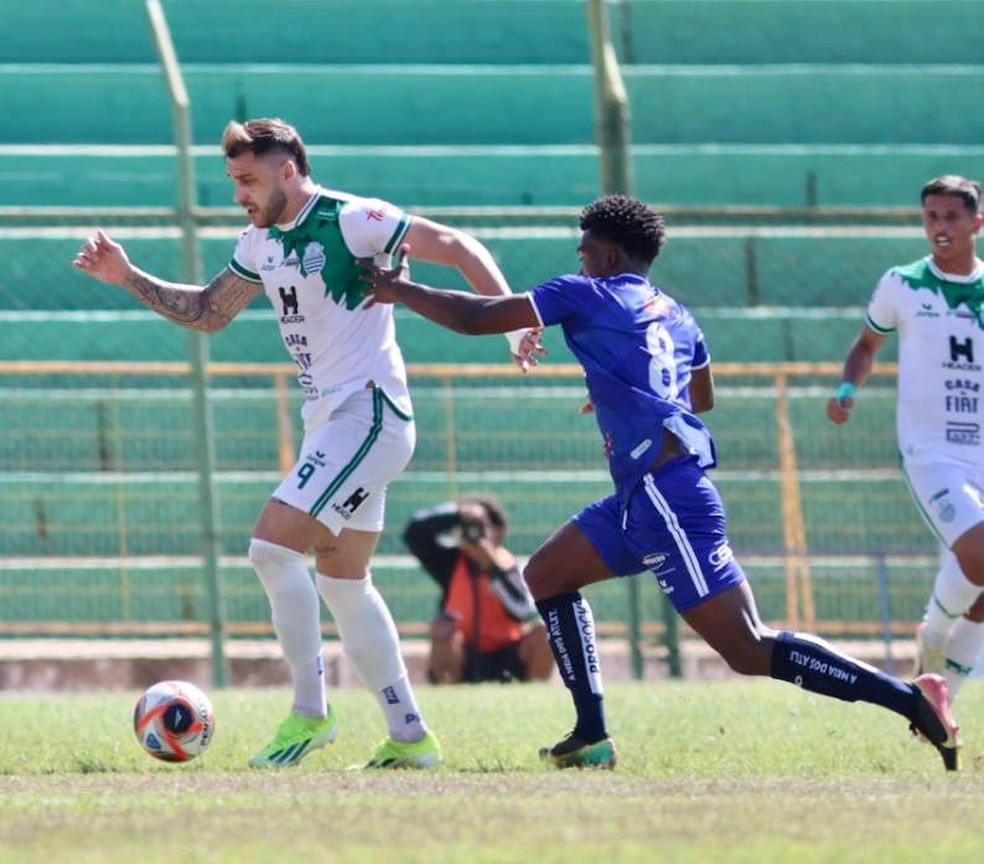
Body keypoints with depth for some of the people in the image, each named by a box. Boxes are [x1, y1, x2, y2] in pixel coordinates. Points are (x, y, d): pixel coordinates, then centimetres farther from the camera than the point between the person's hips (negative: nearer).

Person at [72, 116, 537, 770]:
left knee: (273, 547, -17)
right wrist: (128, 279, 13)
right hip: (332, 421, 10)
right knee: (343, 583, 13)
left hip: (368, 415, -10)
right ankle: (410, 738, 18)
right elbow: (207, 313, 24)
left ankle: (311, 712, -9)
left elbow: (459, 249, -13)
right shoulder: (261, 243, 11)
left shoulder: (349, 221, -14)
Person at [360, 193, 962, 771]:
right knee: (547, 573, 19)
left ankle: (910, 700, -19)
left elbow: (474, 318, 1)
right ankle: (592, 737, 13)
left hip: (663, 493, -9)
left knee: (750, 651, -13)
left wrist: (399, 290, 16)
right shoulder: (676, 316, 19)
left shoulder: (588, 295, -1)